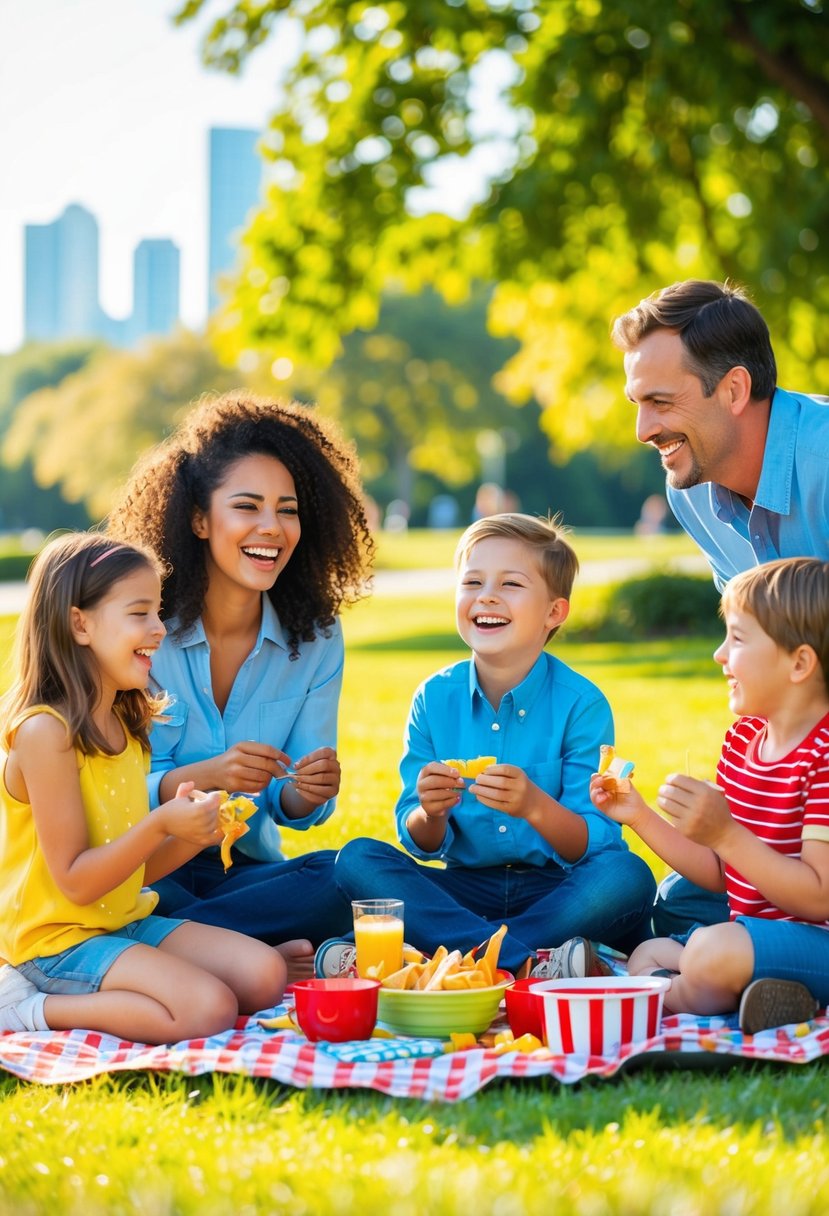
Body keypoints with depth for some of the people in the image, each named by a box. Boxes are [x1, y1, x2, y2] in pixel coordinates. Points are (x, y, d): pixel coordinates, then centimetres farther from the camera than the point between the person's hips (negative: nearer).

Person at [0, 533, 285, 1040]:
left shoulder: (124, 726, 9)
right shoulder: (45, 732, -19)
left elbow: (131, 868, 13)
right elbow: (75, 882, -18)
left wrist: (196, 836, -4)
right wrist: (161, 825, -26)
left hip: (128, 923, 9)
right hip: (61, 939, -9)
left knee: (265, 975, -4)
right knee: (209, 1009, -25)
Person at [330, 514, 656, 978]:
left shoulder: (581, 704, -8)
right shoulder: (435, 699, 1)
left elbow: (594, 847, -12)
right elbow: (422, 845, 3)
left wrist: (535, 808, -31)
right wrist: (431, 813, -21)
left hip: (559, 893, -3)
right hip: (467, 891, 3)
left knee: (628, 875, -31)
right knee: (358, 859, -19)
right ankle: (527, 964, -31)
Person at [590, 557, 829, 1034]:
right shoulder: (745, 736, 10)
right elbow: (721, 874, 15)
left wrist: (725, 834, -31)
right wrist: (640, 817, 8)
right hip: (752, 930, 10)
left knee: (714, 951, -33)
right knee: (646, 957, 15)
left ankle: (675, 997, -1)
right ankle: (746, 994, -10)